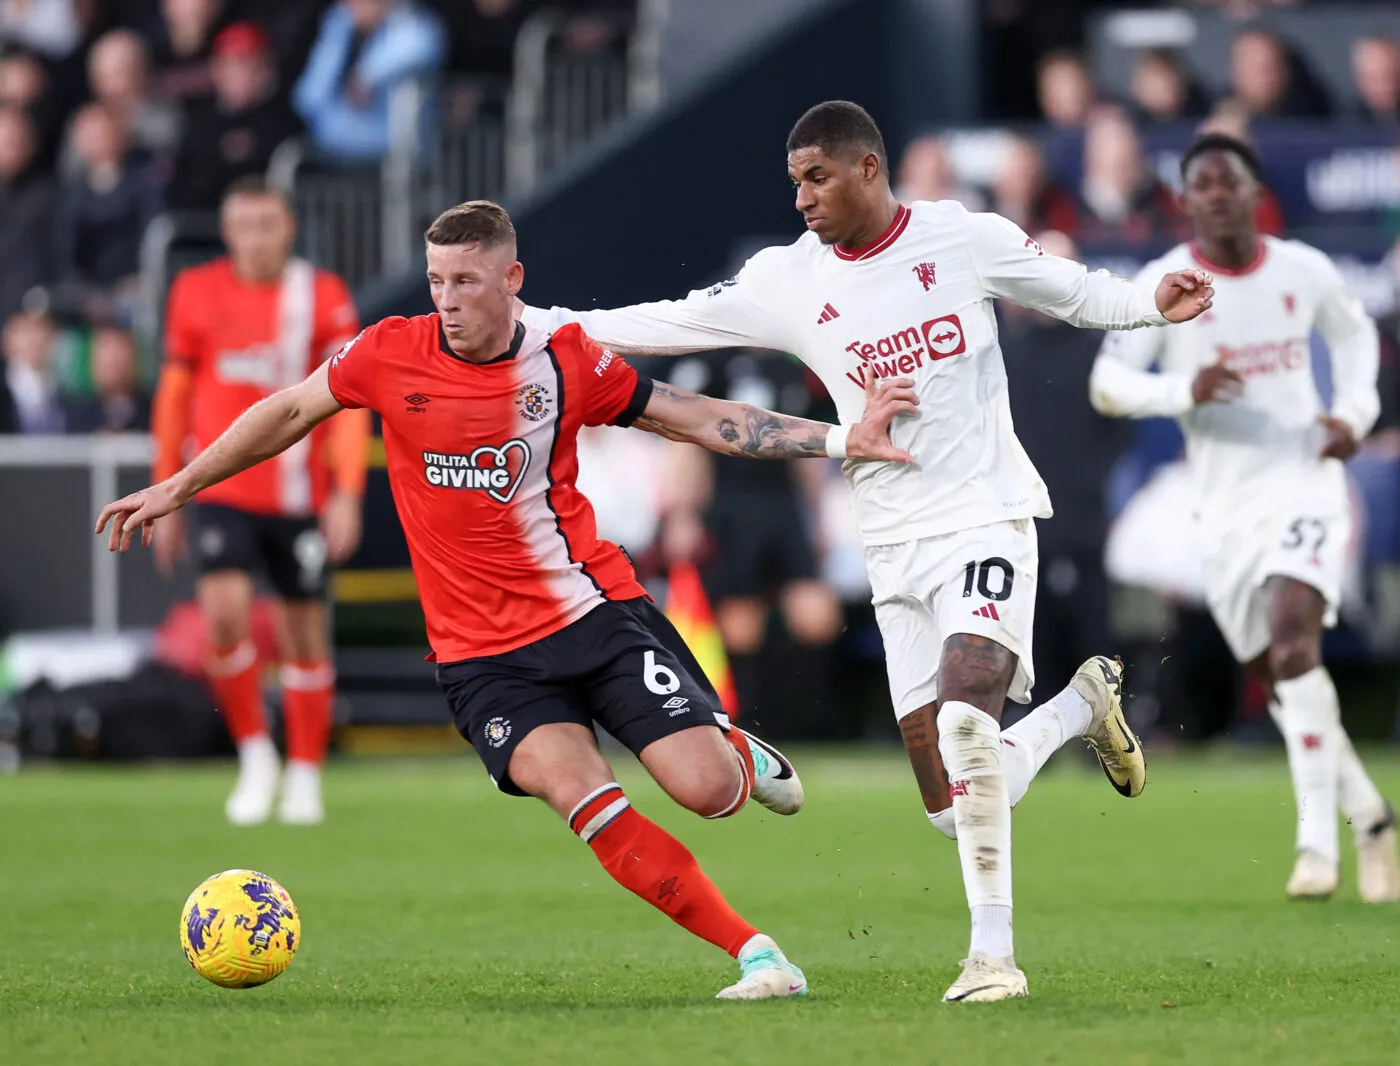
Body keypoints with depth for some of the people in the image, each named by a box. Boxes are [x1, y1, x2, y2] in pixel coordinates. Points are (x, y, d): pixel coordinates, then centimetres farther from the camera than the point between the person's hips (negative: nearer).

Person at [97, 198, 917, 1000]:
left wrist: (841, 440, -5)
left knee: (709, 789, -13)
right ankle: (756, 955, -15)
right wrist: (178, 487, 17)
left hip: (598, 609, 0)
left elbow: (707, 420, 3)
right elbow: (289, 414, 13)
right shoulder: (391, 355, -3)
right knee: (585, 799, -24)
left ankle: (740, 750, 28)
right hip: (485, 655, 0)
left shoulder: (565, 362, -4)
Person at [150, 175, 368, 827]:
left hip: (301, 497, 0)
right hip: (224, 491, 0)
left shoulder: (323, 297, -2)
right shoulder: (196, 294, 2)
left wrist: (346, 495, -13)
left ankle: (305, 775, 20)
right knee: (225, 612, -19)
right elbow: (174, 397, 10)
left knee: (305, 632, 6)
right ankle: (255, 754, -1)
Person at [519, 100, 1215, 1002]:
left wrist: (1152, 306, -9)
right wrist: (539, 323, 2)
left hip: (986, 516, -4)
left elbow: (1075, 293, 9)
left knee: (964, 716, -29)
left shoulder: (964, 239, -2)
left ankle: (994, 953, -23)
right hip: (895, 547, 4)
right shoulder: (789, 282, 5)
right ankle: (1083, 703, 29)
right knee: (953, 809, -1)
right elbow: (670, 324, 8)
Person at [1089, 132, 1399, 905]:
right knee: (1274, 676, 6)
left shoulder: (1304, 270, 2)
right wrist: (1183, 390, -23)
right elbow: (1106, 383, -6)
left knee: (1293, 634, -24)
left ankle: (1319, 839, -25)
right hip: (1226, 504, 2)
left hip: (1305, 479, -2)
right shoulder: (1162, 285, -4)